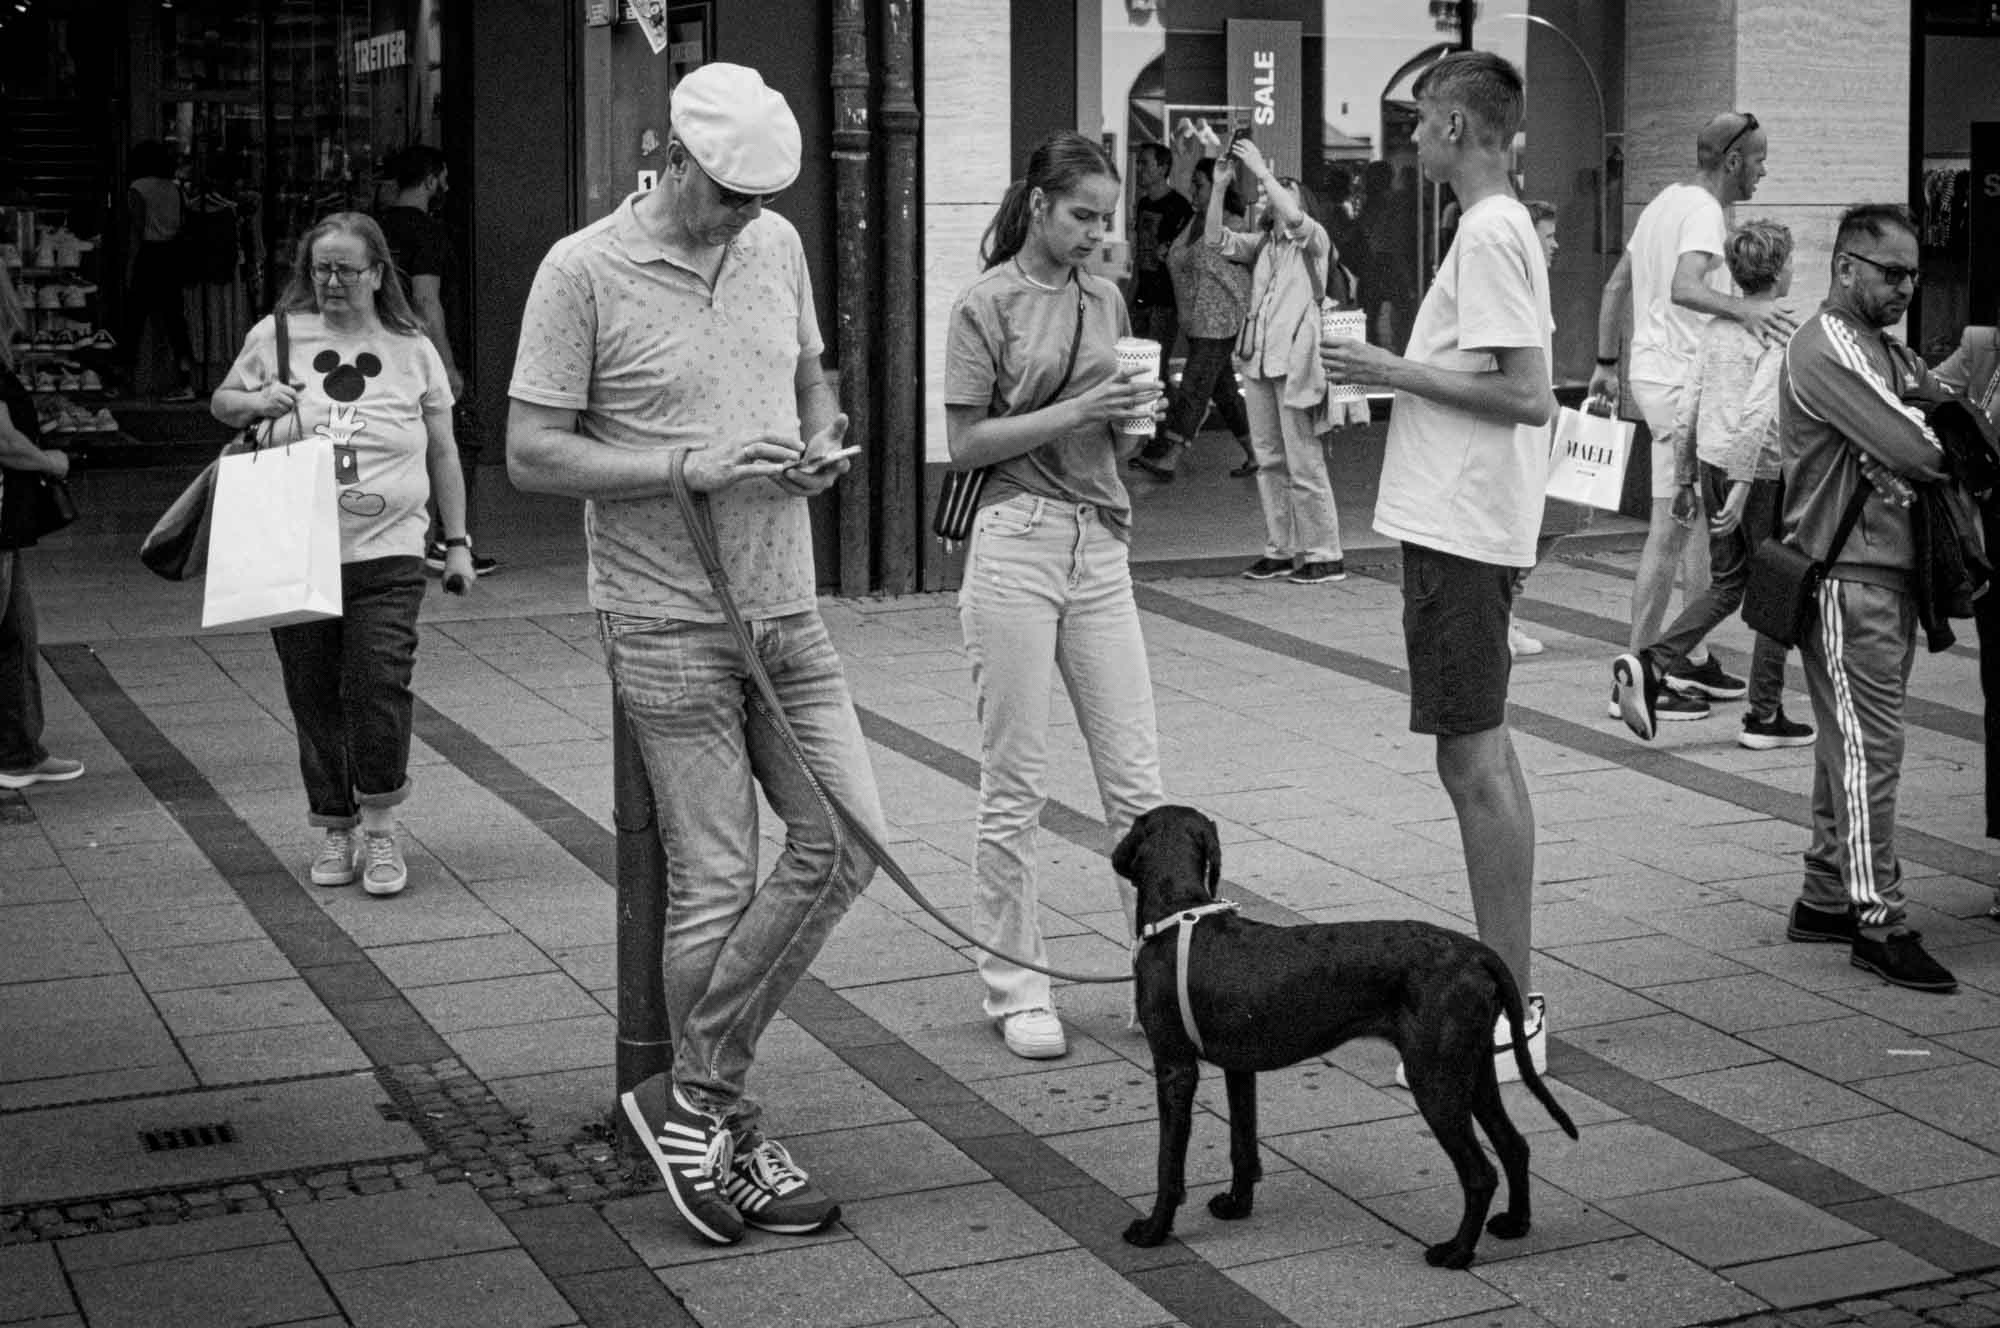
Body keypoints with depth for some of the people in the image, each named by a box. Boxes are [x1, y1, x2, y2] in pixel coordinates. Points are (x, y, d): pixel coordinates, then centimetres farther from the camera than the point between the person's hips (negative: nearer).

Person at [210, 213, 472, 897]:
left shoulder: (412, 351, 6)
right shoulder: (276, 335, 4)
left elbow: (442, 453, 12)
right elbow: (220, 402, 18)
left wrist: (458, 540, 11)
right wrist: (256, 401, -6)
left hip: (387, 556, -1)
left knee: (380, 690, -12)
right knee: (314, 700, 6)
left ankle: (379, 829, 5)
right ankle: (334, 829, 22)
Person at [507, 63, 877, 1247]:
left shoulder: (778, 246, 7)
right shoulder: (584, 272, -10)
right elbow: (531, 454, -11)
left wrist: (822, 447, 0)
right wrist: (690, 465, -21)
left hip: (787, 610, 6)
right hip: (669, 624, -6)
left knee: (845, 843, 2)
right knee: (716, 886, 0)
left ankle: (697, 1096, 14)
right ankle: (733, 1137, 16)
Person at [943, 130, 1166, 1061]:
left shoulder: (1103, 301, 13)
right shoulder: (987, 305, -4)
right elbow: (965, 444, -7)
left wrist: (1135, 415, -1)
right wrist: (1072, 412, -15)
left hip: (1100, 544, 5)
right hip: (1015, 541, -5)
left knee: (1136, 778, 4)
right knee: (1015, 785, 1)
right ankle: (1015, 986, 12)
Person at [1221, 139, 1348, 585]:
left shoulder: (1314, 238, 1)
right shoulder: (1261, 243, 18)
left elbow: (1292, 218, -20)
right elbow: (1216, 238, 6)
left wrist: (1261, 170, -16)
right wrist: (1220, 184, -3)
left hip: (1295, 358, -7)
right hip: (1257, 357, 7)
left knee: (1305, 464, -6)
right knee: (1269, 461, 9)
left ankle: (1324, 555, -1)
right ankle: (1280, 550, 16)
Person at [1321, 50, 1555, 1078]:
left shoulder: (1490, 234, -15)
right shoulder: (1504, 227, 16)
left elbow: (1528, 395, -22)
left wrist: (1395, 371, -16)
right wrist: (1395, 373, 13)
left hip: (1461, 531, -11)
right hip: (1461, 524, 11)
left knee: (1475, 762, -7)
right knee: (1480, 758, 15)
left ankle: (1510, 1016, -2)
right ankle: (1506, 986, 23)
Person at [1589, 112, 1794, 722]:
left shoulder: (1665, 201, 16)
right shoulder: (1703, 211, -15)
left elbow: (1615, 288, 21)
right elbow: (1684, 288, -33)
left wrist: (1605, 363, 25)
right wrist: (1742, 307, -45)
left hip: (1653, 370, 10)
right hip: (1680, 381, -10)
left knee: (1703, 520, 17)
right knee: (1669, 530, -7)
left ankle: (1695, 660, 25)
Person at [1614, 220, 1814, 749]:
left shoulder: (1716, 327, 8)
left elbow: (1686, 410, 10)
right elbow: (1758, 413, -22)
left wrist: (1683, 479, 17)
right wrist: (1742, 486, -23)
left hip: (1713, 463, 7)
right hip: (1764, 470, -7)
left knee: (1726, 583, 16)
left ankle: (1649, 665, -3)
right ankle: (1764, 716, 10)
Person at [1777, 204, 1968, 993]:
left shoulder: (1891, 353, 20)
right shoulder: (1824, 351, -13)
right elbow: (1912, 451, -21)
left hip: (1891, 571, 9)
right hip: (1846, 576, -9)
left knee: (1853, 744, 13)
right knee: (1868, 745, -8)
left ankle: (1825, 899, 20)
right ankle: (1877, 921, -6)